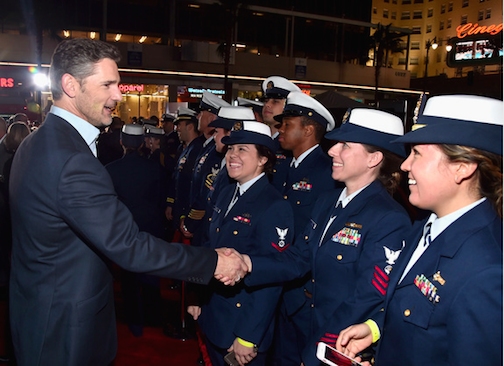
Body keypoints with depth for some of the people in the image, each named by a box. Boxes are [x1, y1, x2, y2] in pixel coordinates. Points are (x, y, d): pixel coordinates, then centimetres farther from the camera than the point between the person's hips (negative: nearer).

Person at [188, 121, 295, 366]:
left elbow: (271, 280, -21)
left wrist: (248, 337, -18)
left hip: (241, 325, -7)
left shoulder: (275, 208, -21)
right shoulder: (227, 194, 4)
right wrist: (198, 298, 11)